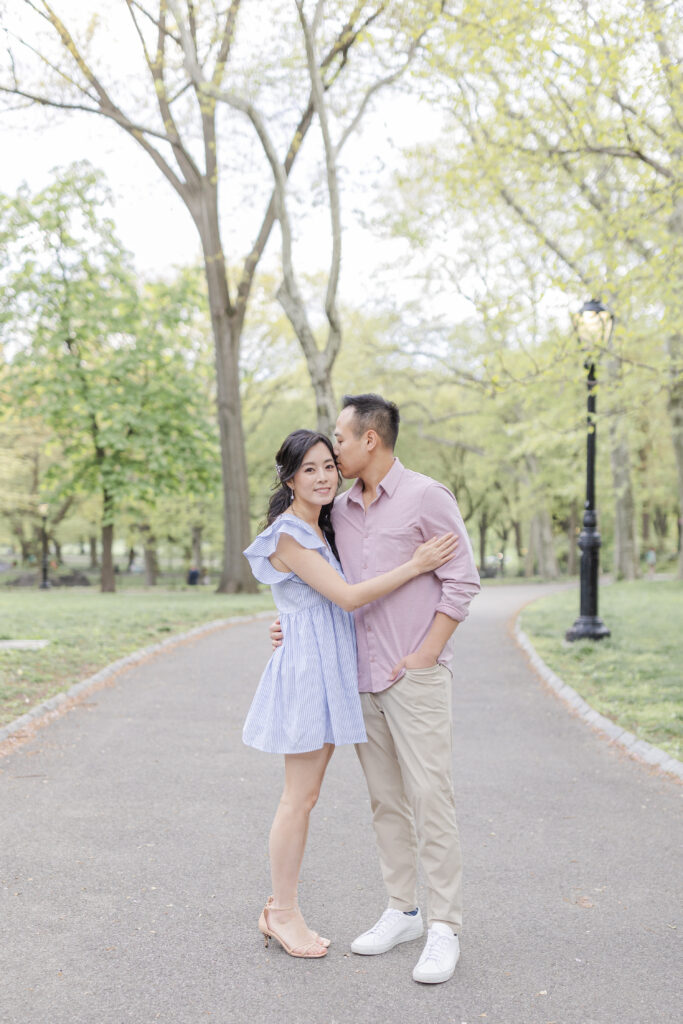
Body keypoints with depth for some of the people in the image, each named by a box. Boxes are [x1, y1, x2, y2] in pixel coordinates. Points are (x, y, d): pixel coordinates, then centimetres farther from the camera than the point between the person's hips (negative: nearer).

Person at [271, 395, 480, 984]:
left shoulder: (426, 497, -8)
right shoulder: (342, 511, 12)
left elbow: (462, 582, -9)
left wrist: (424, 656, -12)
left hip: (416, 677, -6)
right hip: (363, 678, 7)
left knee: (430, 798, -5)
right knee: (385, 800, 12)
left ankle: (445, 929, 3)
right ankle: (402, 912, 23)